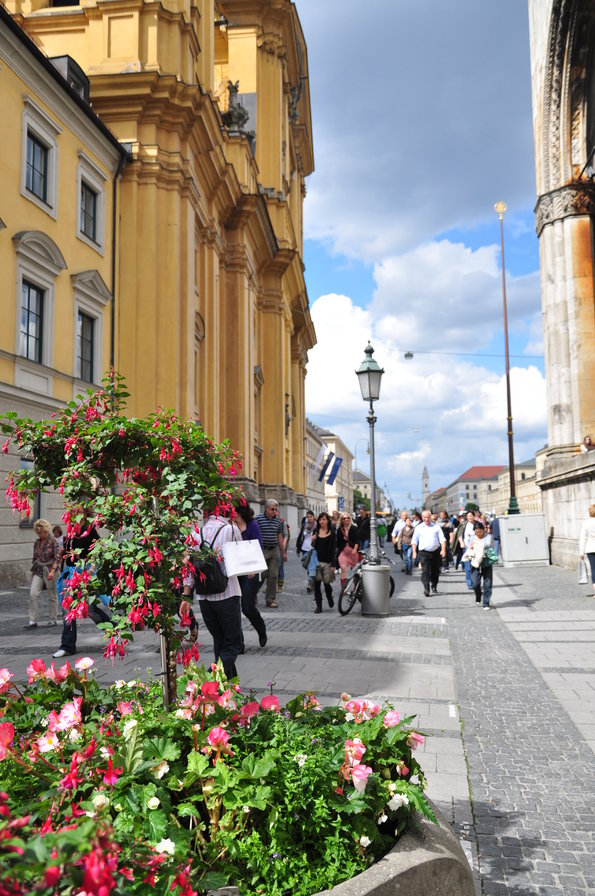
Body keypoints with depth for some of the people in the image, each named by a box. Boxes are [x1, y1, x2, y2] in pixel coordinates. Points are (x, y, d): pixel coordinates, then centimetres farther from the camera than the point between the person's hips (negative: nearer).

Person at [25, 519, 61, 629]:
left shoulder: (53, 541, -8)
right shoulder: (37, 543, 9)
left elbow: (58, 558, -14)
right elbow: (34, 558, 18)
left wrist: (52, 571, -24)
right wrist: (32, 572, 17)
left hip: (50, 571, -5)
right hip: (38, 571, 5)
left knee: (52, 596, 5)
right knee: (33, 593, -9)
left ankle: (53, 619, 18)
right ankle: (32, 620, -6)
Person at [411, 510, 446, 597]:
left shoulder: (436, 526, 7)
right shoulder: (419, 528, 8)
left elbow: (442, 539, 3)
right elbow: (414, 541, 9)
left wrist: (443, 550, -10)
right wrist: (414, 552, 0)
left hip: (436, 551, 1)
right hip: (424, 552, -1)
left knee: (436, 571, 9)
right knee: (425, 571, -13)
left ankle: (434, 586, 29)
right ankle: (426, 589, -18)